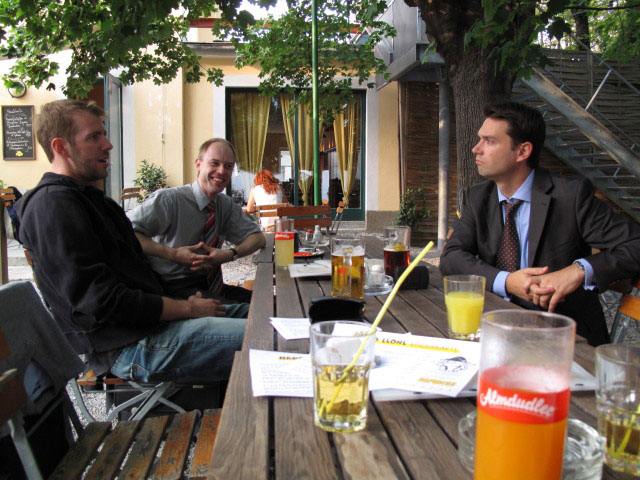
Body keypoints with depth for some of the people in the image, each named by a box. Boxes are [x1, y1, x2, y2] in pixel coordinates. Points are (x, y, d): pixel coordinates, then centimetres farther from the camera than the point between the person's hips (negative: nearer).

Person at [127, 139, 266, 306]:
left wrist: (231, 254, -11)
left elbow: (258, 237, 9)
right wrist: (172, 253, -28)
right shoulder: (169, 199, -12)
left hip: (210, 285, 7)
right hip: (175, 286, -7)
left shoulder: (226, 204, 9)